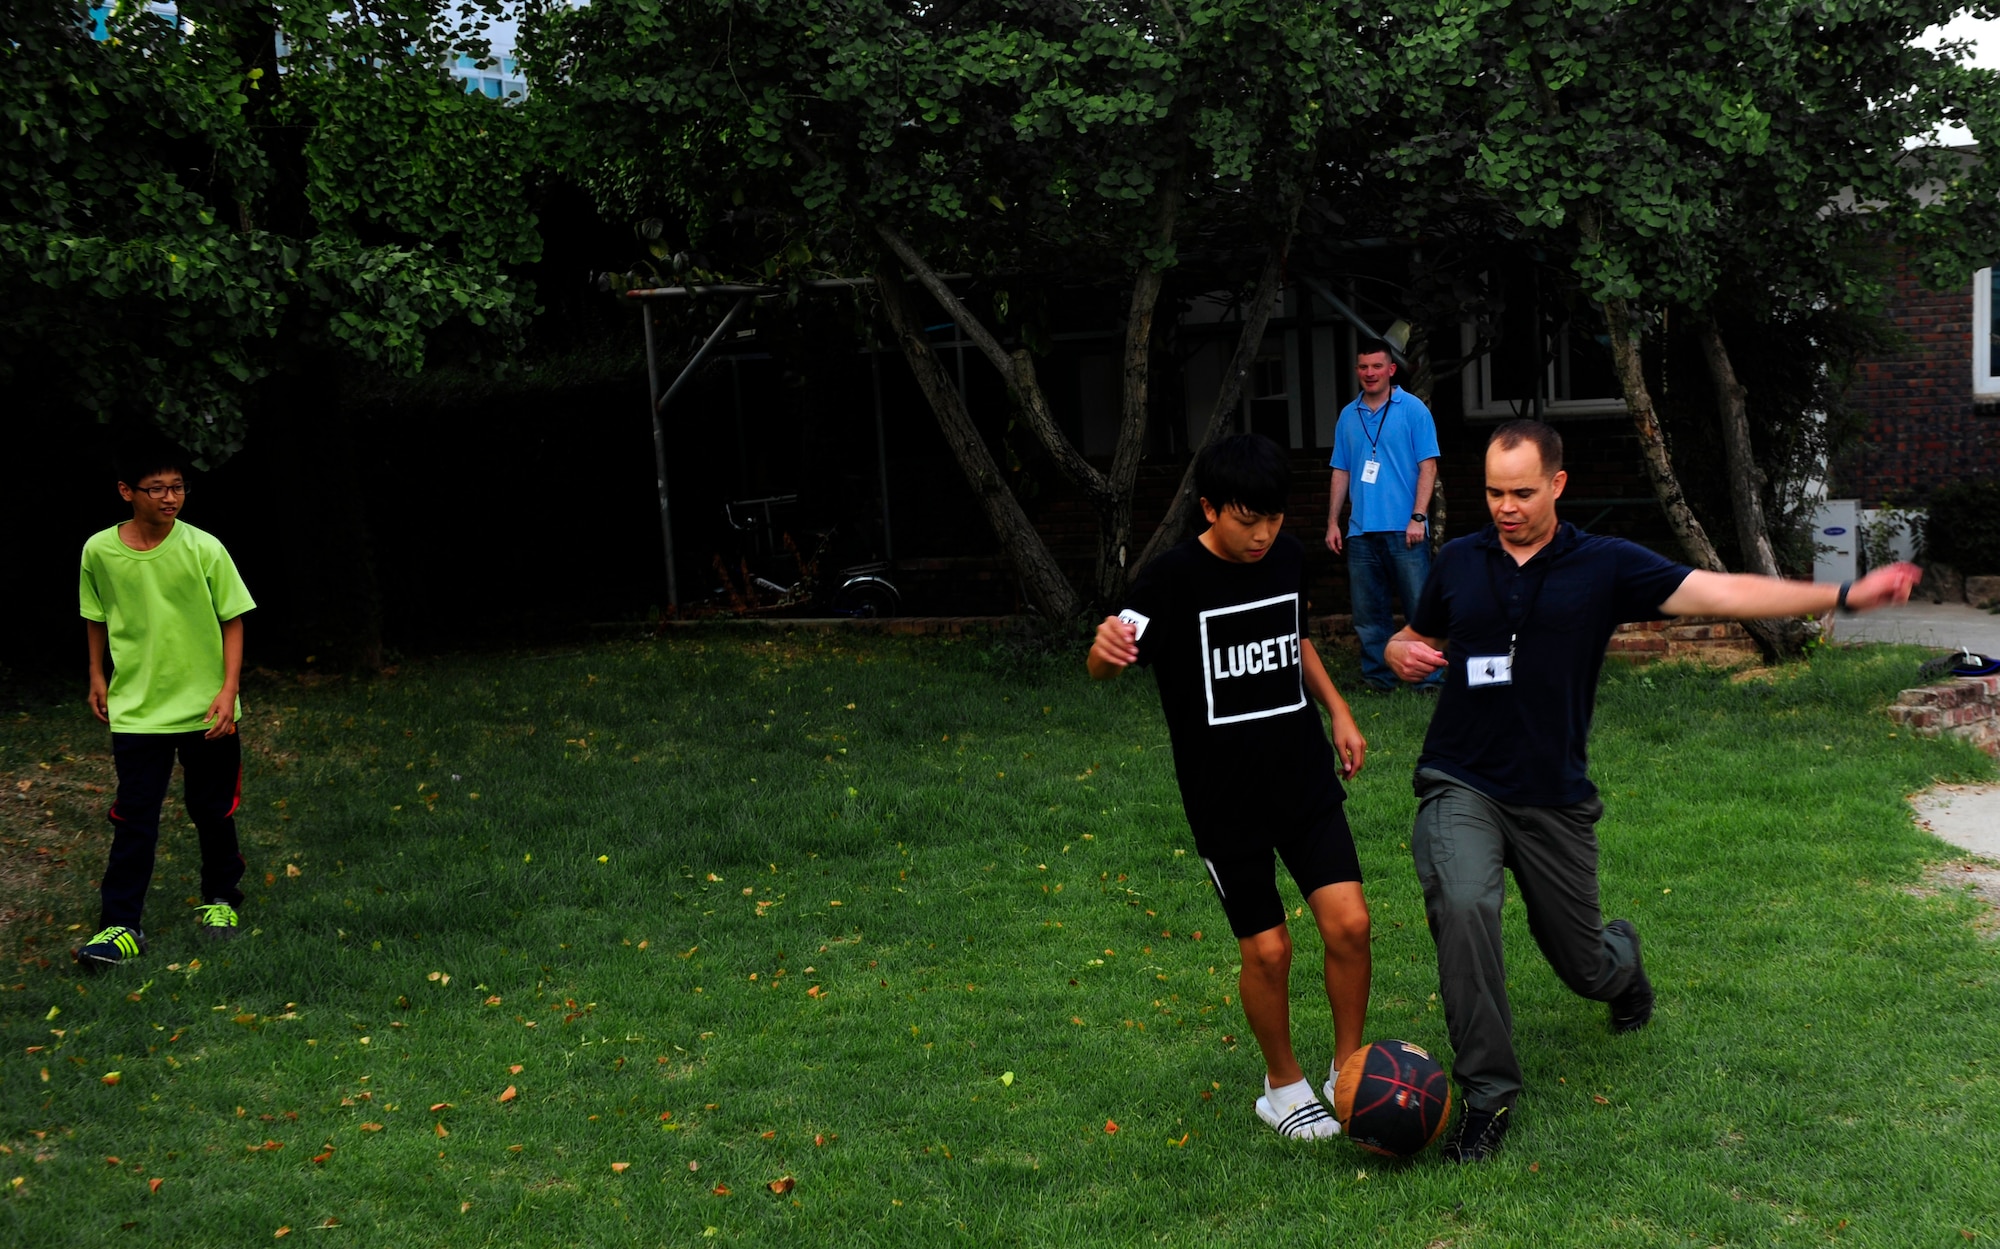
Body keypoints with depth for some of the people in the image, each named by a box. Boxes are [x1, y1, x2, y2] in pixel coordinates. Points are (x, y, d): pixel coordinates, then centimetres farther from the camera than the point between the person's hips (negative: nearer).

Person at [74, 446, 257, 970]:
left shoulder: (204, 549, -11)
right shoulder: (100, 551, -5)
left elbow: (232, 621, -5)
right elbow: (96, 616, 13)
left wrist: (228, 689, -12)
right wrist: (98, 676, 16)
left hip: (205, 710, 0)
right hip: (135, 709, 1)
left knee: (213, 811, 11)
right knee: (134, 820, -3)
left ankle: (221, 899, 31)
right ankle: (121, 926, 1)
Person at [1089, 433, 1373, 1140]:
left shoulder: (1288, 557, 2)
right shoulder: (1174, 579, -14)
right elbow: (1107, 667, -24)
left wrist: (1337, 710, 15)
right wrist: (1105, 647, -47)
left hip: (1307, 780, 4)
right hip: (1225, 799, -4)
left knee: (1349, 923, -6)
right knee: (1267, 949, 0)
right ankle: (1283, 1087, 25)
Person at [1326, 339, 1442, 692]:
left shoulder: (1412, 409, 1)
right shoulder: (1348, 416, 13)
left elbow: (1428, 466, -3)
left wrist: (1418, 517, -12)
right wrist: (1332, 522, 9)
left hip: (1404, 530, -4)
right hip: (1361, 531, 4)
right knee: (1367, 611, 7)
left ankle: (1431, 677, -1)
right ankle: (1377, 677, 16)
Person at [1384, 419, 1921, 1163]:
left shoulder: (1605, 566, -3)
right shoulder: (1460, 562, 3)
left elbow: (1717, 593, -9)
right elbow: (1414, 640, 17)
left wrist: (1841, 596, -17)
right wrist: (1403, 654, -8)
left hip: (1555, 800, 0)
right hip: (1461, 787, 0)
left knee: (1586, 969, 10)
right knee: (1462, 905, -29)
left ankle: (1623, 958, 52)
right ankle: (1487, 1092, -14)